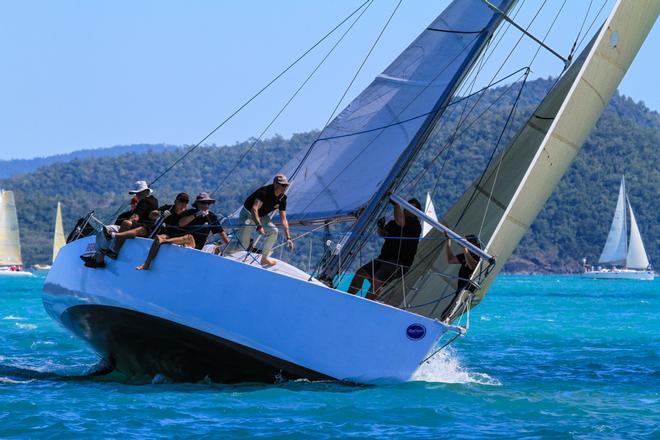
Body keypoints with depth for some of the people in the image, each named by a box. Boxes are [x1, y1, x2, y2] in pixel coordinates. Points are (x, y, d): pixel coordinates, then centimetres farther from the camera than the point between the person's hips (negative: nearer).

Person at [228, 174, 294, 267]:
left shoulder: (282, 198, -9)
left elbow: (283, 219, -6)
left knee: (273, 231, -17)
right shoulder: (265, 192, -31)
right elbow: (254, 209, -43)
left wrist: (288, 238, -14)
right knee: (243, 246, -13)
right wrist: (259, 226, -56)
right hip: (248, 214, -7)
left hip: (262, 216, 7)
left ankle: (264, 258, -1)